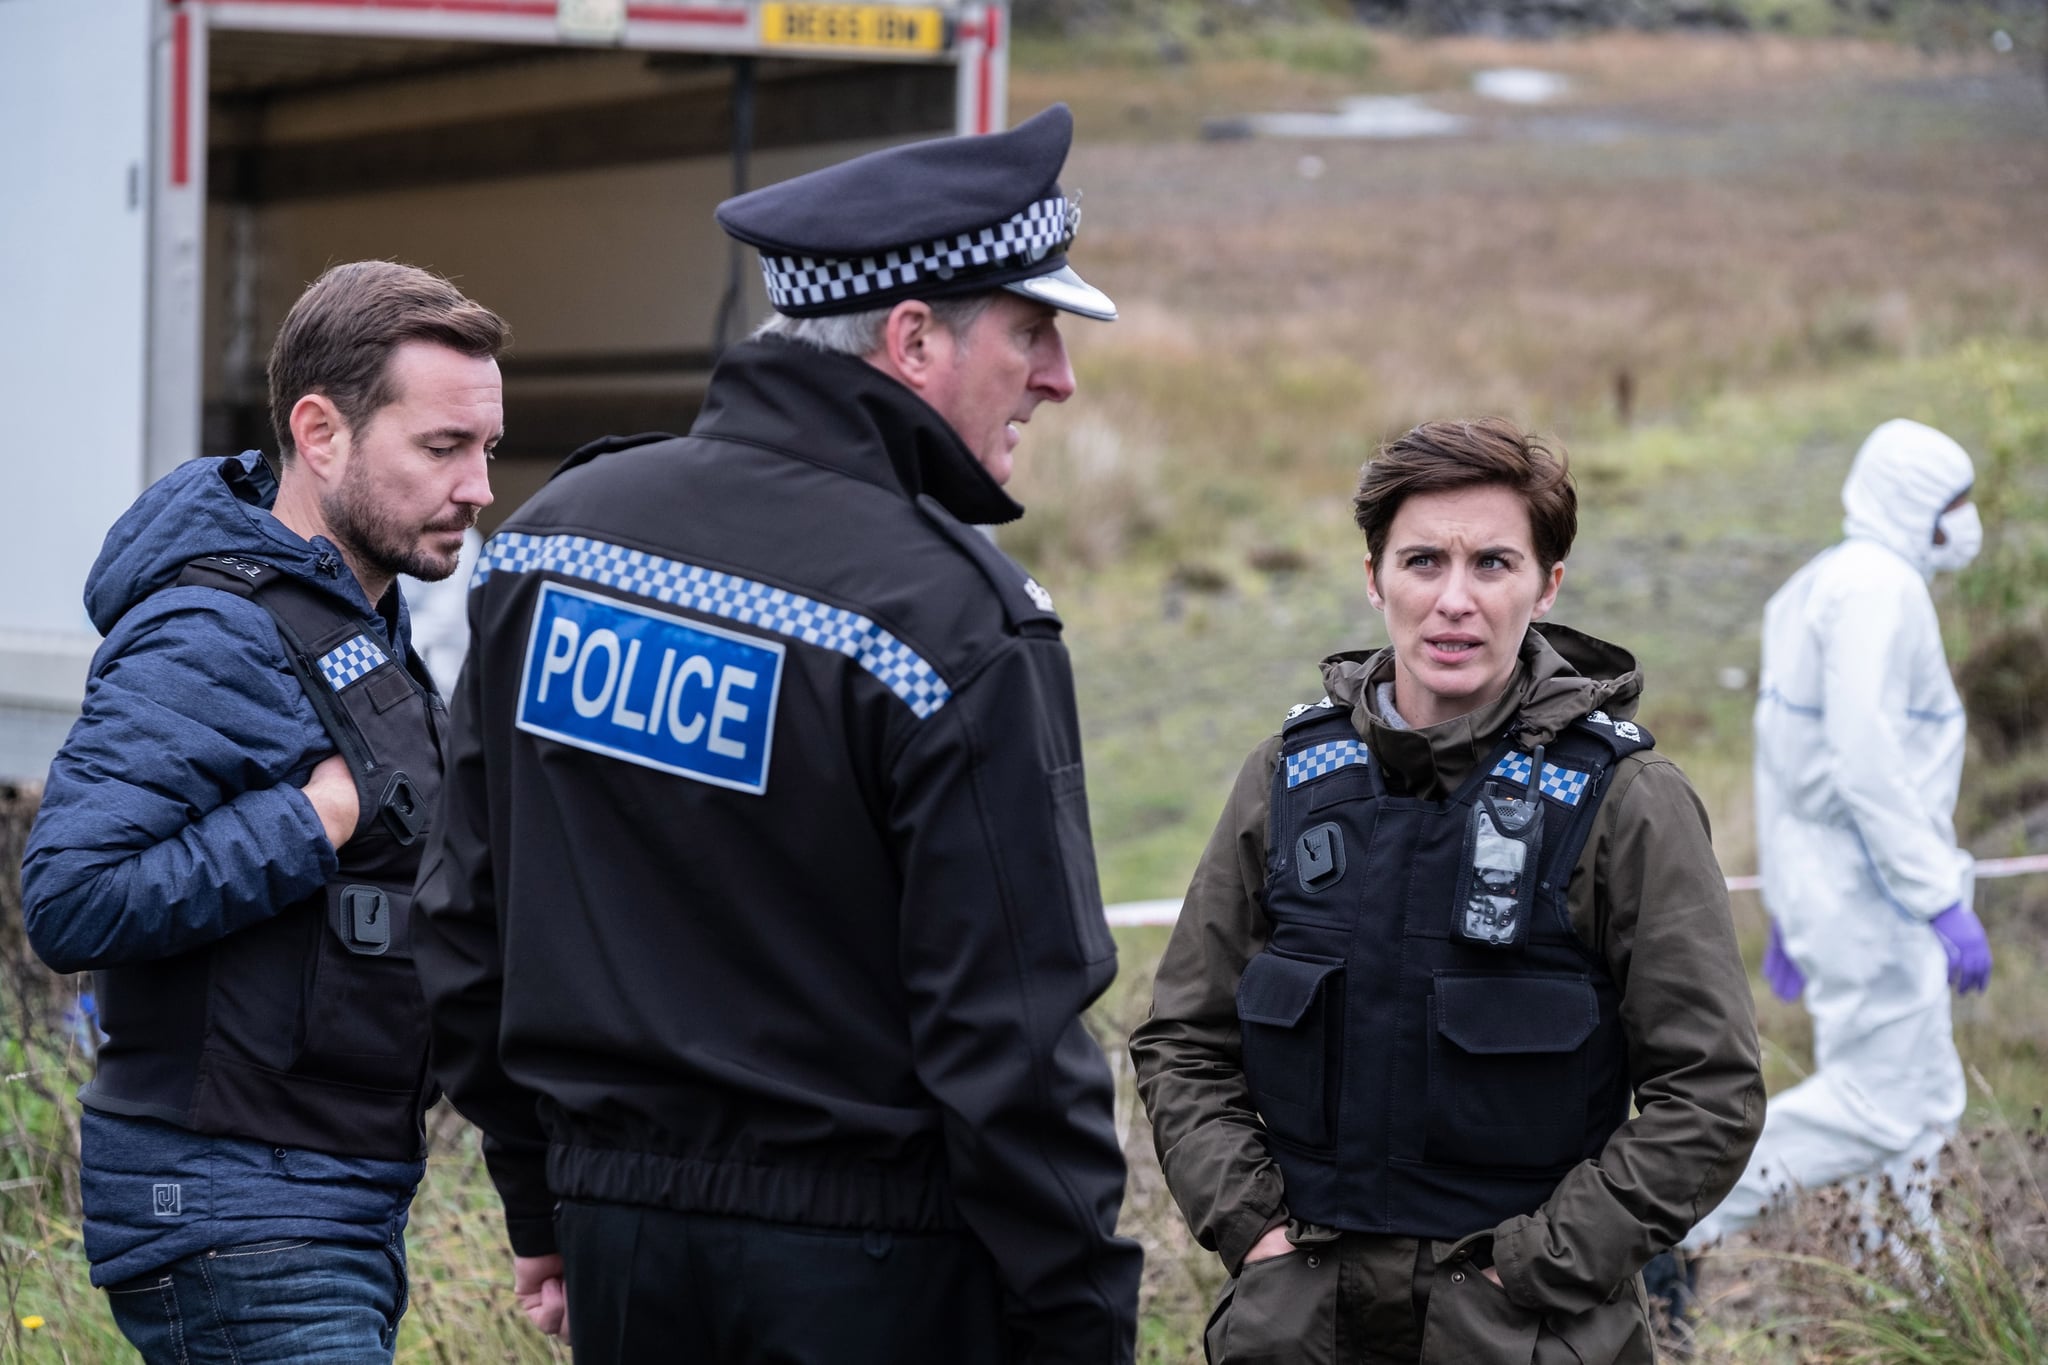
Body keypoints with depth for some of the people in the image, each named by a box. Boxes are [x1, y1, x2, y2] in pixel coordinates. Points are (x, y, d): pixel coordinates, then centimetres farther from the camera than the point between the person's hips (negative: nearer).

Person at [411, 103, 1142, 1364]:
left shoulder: (551, 534, 4)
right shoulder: (958, 621, -17)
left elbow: (465, 923, 11)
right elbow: (1012, 1034, -18)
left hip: (615, 1233, 6)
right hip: (869, 1261, -6)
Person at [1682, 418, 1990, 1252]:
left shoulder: (1818, 588, 17)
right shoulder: (1877, 587, -15)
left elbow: (1784, 761, 20)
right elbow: (1868, 763, -24)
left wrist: (1786, 909, 24)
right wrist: (1945, 901, -25)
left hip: (1823, 888, 10)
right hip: (1867, 892, -10)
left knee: (1925, 1098, 13)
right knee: (1880, 1106, -8)